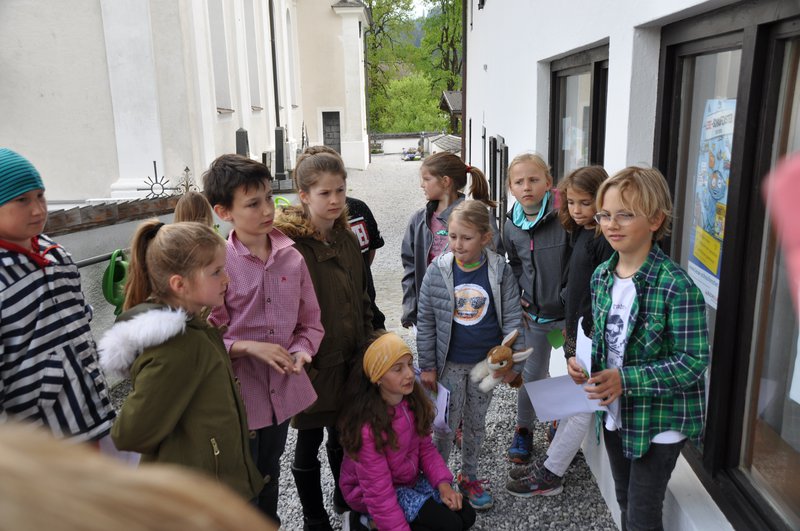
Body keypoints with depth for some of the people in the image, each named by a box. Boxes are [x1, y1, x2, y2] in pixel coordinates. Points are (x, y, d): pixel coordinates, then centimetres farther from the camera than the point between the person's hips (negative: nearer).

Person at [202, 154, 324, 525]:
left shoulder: (291, 257, -4)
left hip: (282, 391, 4)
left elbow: (310, 322, 3)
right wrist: (251, 347, -24)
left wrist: (300, 351, -15)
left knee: (270, 477, 28)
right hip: (239, 394, -4)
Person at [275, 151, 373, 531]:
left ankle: (345, 497, 46)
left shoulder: (346, 239, 6)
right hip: (312, 366, -6)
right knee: (309, 442, 12)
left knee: (342, 434, 22)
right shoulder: (289, 244, -18)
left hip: (350, 362, 6)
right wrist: (301, 366, -17)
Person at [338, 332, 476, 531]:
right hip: (371, 491, -7)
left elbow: (425, 447, -1)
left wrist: (443, 483, -15)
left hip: (411, 478, 7)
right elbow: (379, 492, -28)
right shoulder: (368, 427, -33)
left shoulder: (413, 399, -12)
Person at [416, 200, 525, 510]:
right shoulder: (437, 272, -12)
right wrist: (427, 366, -4)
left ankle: (469, 476, 37)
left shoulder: (500, 271, -12)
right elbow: (425, 323, -6)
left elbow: (512, 318, -7)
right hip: (449, 364, -1)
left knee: (476, 423, 18)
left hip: (485, 363, 1)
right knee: (445, 425, 11)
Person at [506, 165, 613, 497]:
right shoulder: (580, 233, 10)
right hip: (576, 329, 9)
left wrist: (593, 338, -21)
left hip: (593, 334, -9)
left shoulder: (605, 240, -18)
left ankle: (549, 475, 10)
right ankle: (553, 460, 29)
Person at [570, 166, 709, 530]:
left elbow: (692, 362, -22)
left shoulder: (677, 287, -24)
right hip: (615, 414, 7)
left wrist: (626, 379, -26)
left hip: (659, 421, -6)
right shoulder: (602, 275, -1)